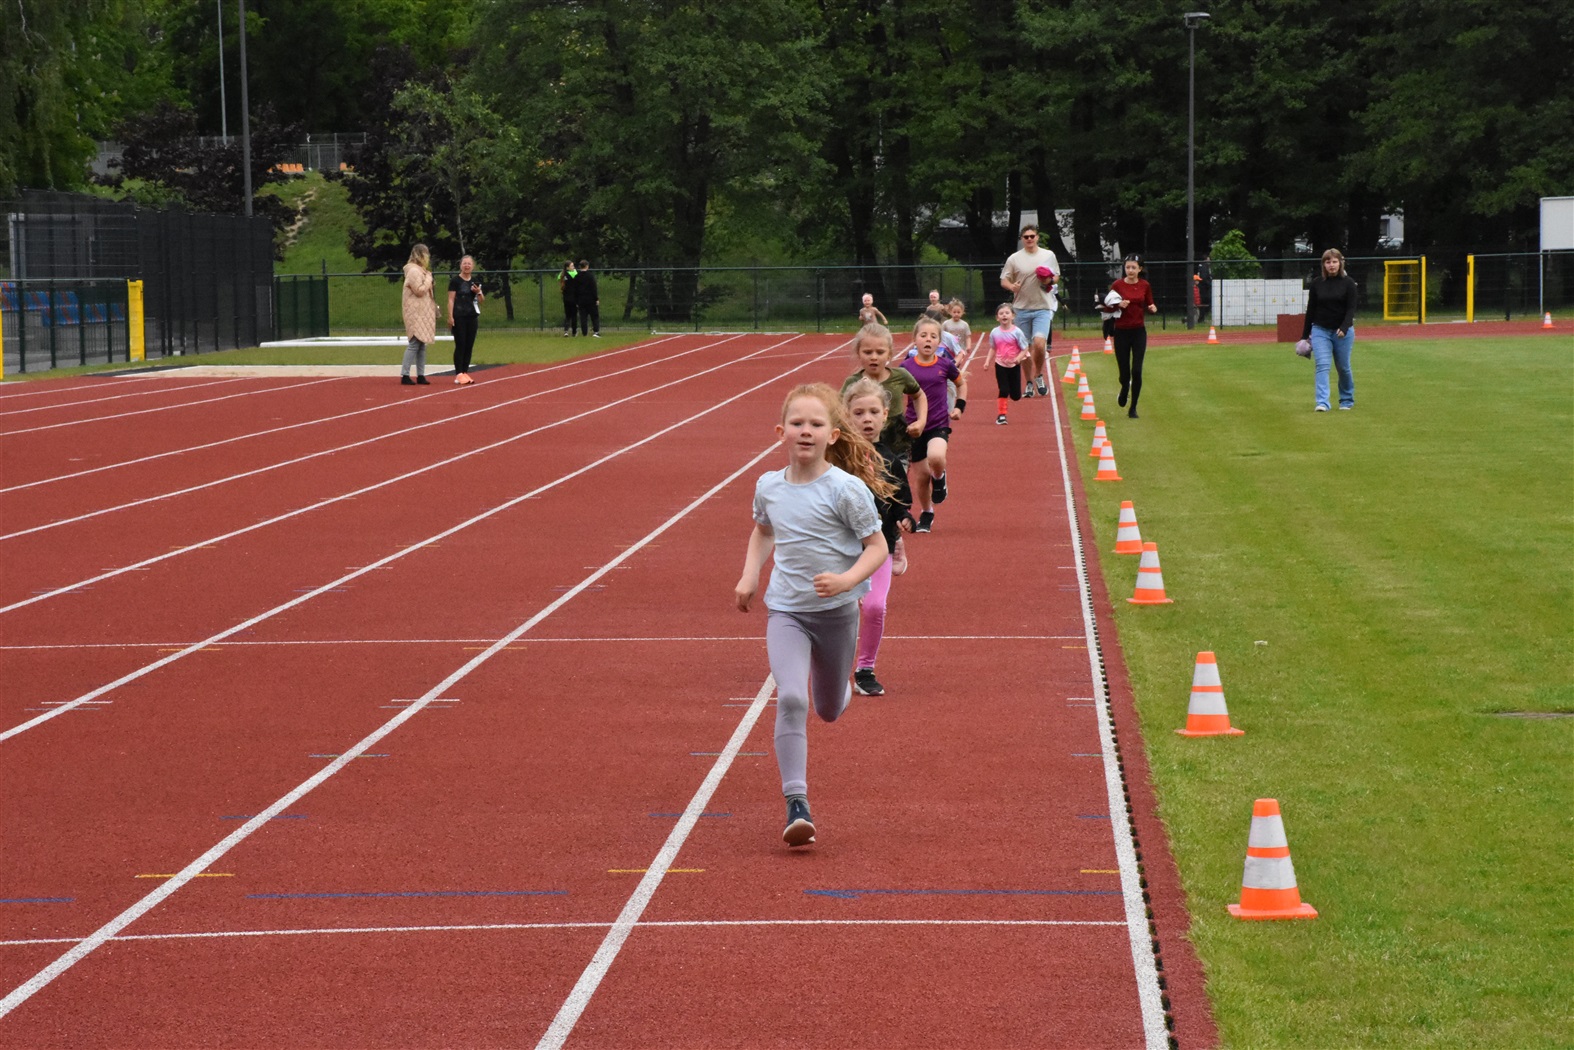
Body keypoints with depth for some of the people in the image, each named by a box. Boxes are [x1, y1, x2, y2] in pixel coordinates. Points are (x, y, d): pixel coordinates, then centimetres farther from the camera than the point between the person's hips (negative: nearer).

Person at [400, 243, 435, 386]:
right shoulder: (413, 271, -13)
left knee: (422, 344, 9)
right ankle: (405, 375, -12)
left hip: (423, 313, 10)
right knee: (414, 344, -12)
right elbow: (420, 290, -20)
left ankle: (420, 375, 11)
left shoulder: (420, 270, 19)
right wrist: (429, 279, -9)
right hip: (416, 313, -10)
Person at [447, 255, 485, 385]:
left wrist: (478, 292, -6)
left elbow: (482, 301, 15)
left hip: (472, 317, 5)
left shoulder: (475, 281, 11)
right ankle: (458, 374, -4)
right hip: (459, 317, -5)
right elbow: (451, 299, -6)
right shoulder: (455, 280, -3)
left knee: (469, 346, 5)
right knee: (460, 345, -6)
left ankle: (465, 372, 11)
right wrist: (450, 317, -13)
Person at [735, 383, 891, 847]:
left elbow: (877, 546, -9)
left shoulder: (847, 489, -14)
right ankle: (797, 804, -21)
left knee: (828, 709, 15)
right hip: (785, 611, 1)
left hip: (836, 612, -1)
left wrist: (846, 580, -26)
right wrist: (749, 576, 8)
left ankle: (840, 690, 56)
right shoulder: (769, 486, -1)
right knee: (790, 698, -20)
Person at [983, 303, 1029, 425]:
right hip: (1000, 365, 1)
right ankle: (1001, 415, 4)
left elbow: (1024, 349, -9)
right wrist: (988, 361, -1)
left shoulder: (1017, 332, -12)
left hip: (1014, 366, -1)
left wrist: (1017, 360, -24)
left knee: (1015, 395, 4)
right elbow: (992, 348, 10)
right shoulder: (995, 333, -2)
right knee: (1003, 391, -6)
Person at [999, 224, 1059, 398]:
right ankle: (1029, 383, 18)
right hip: (1022, 308, 1)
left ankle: (1039, 375, 7)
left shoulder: (1049, 255, 5)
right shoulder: (1014, 259, 1)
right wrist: (1011, 286, -20)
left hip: (1043, 307, -1)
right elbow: (1003, 280, 3)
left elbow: (1057, 276, 16)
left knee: (1039, 344, -18)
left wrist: (1050, 281, -7)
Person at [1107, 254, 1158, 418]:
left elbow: (1149, 306, 12)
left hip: (1139, 331, 1)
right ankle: (1124, 391, 38)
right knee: (1124, 372, 1)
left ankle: (1133, 408, 3)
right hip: (1121, 332, -1)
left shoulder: (1145, 286, 2)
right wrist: (1119, 305, -20)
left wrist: (1153, 308, -11)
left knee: (1137, 371, -9)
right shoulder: (1117, 285, -3)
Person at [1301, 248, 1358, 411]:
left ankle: (1347, 400, 30)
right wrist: (1305, 335, 8)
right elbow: (1310, 310, 7)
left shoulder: (1347, 283, -3)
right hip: (1320, 330, 1)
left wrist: (1344, 328, -25)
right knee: (1322, 366, -13)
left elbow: (1351, 309, -8)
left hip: (1343, 332, -1)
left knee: (1343, 367, 9)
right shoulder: (1316, 283, 2)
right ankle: (1322, 403, -21)